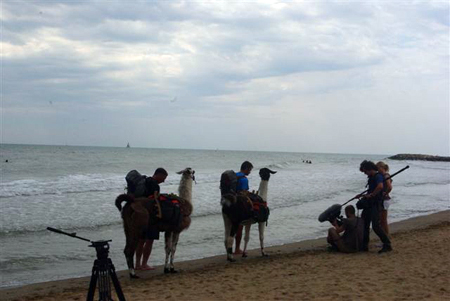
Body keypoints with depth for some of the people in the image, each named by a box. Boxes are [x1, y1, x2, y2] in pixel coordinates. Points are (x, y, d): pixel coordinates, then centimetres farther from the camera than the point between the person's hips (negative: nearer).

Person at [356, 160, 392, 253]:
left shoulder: (378, 176, -13)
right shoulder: (371, 177, 18)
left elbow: (380, 186, -33)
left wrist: (371, 195, -24)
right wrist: (362, 195, 28)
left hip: (375, 205, -10)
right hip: (369, 204, 10)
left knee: (376, 226, -15)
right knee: (364, 224, 11)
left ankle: (387, 245, -6)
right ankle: (364, 245, 19)